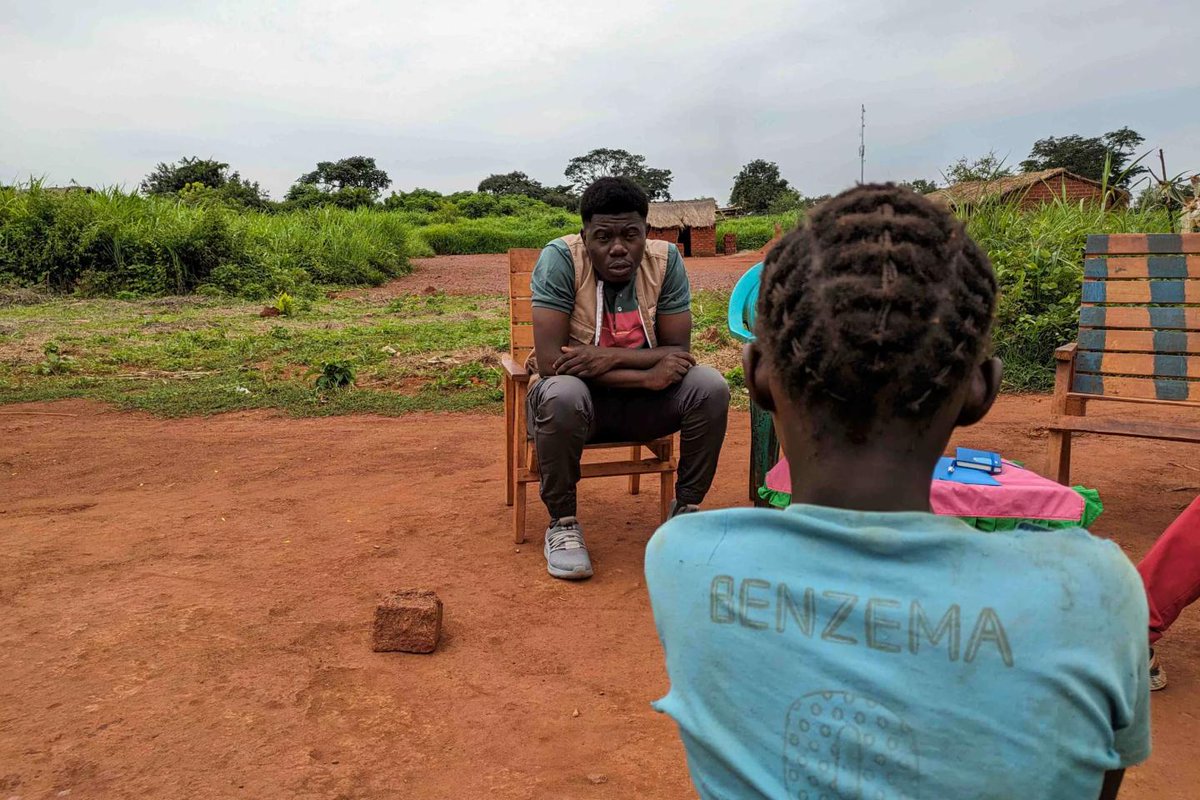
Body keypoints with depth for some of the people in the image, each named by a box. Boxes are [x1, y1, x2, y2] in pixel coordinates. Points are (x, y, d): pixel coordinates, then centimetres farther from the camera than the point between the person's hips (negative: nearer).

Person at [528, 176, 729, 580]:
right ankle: (562, 521, -13)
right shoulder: (560, 258, -20)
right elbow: (548, 361, -27)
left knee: (711, 386, -22)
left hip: (644, 401, 3)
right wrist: (648, 375, -29)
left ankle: (687, 509, -1)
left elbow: (678, 351, -12)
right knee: (560, 395, -36)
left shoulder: (665, 259, -10)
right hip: (579, 396, -3)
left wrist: (611, 356, -30)